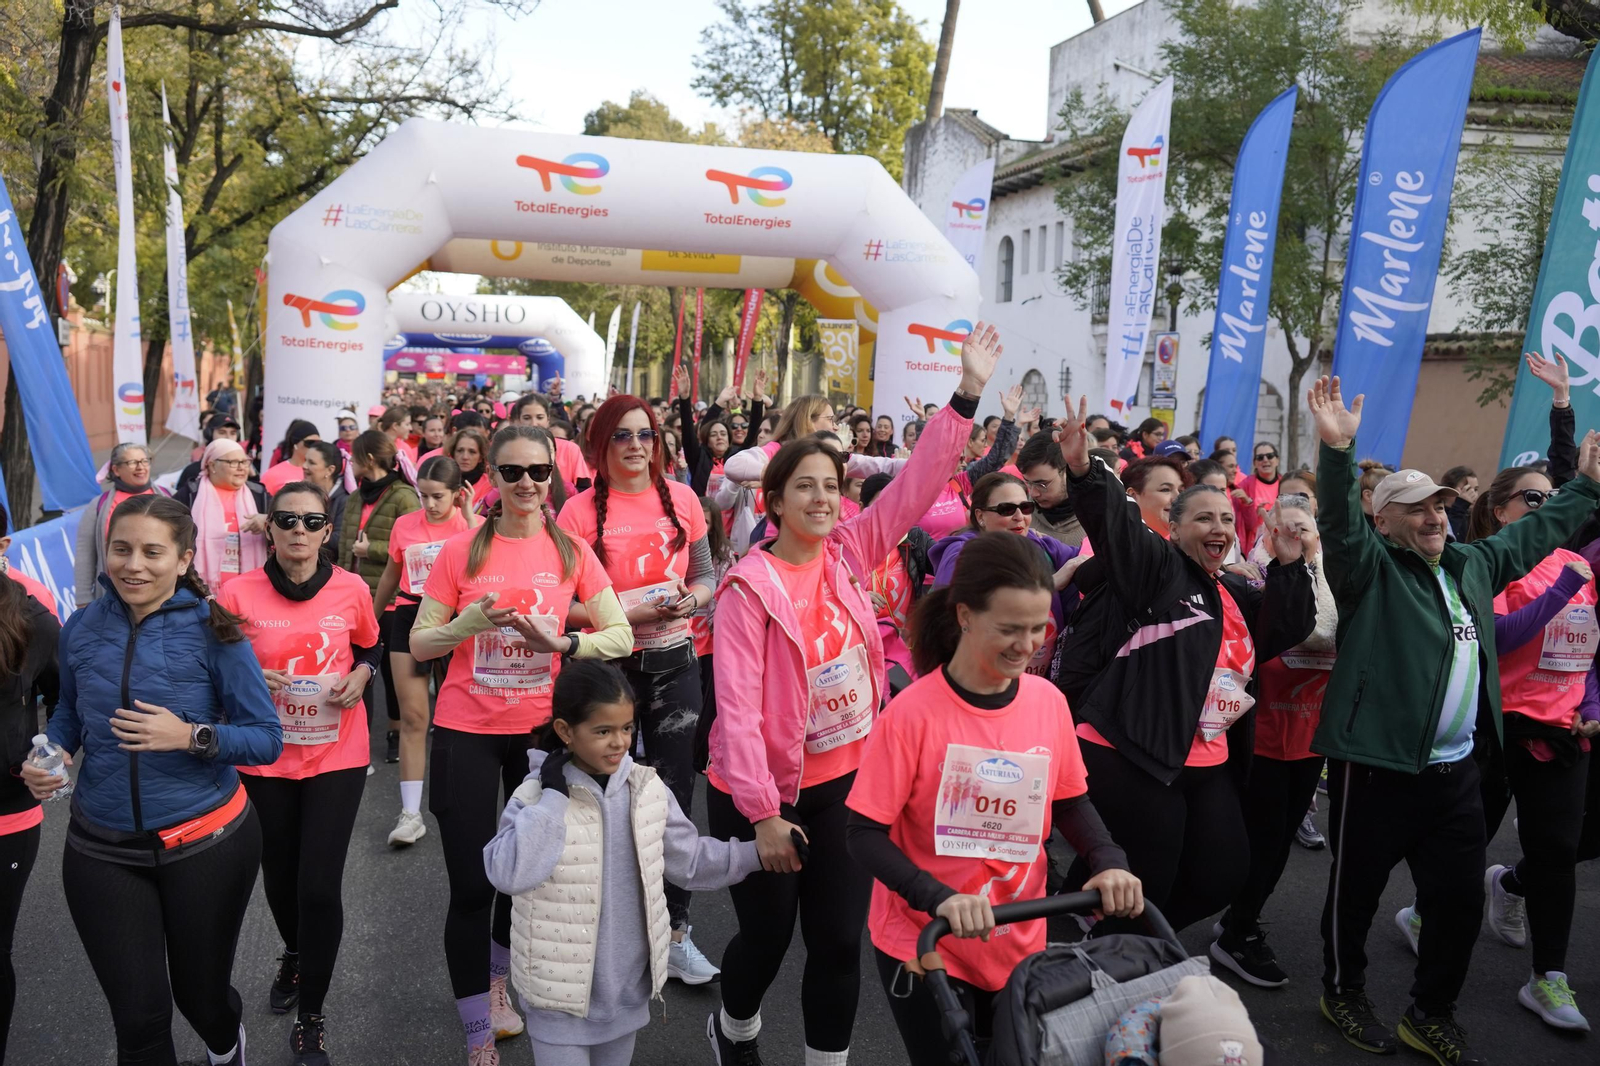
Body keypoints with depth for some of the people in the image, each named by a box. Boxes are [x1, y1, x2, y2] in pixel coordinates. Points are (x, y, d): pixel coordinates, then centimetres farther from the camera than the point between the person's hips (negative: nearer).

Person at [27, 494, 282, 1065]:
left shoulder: (212, 630, -12)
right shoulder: (81, 628, -2)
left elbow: (267, 739, -11)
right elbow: (70, 711, 16)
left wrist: (190, 736, -26)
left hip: (207, 841, -2)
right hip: (102, 851, 2)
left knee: (201, 993, 18)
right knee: (138, 1019, 4)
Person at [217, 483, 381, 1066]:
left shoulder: (351, 590, -7)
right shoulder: (238, 593, -10)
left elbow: (370, 648, 11)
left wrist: (359, 677, -9)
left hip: (337, 755, -1)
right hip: (264, 758, 1)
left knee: (319, 886, -5)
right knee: (279, 877, 18)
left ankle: (310, 1014, 18)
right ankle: (294, 954, 52)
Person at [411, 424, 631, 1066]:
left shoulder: (571, 551, -2)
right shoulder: (461, 552, -5)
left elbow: (621, 636, -5)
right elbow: (419, 645, -2)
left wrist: (560, 642, -21)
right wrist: (472, 620, -21)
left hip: (541, 729, 2)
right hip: (467, 732, -1)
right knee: (471, 886, 0)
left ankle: (498, 982, 43)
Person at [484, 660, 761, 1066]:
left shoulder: (647, 788, -4)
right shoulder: (536, 795, -16)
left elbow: (688, 859, 5)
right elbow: (508, 874, -29)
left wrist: (757, 853, -3)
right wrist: (552, 796, -27)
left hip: (627, 982, 4)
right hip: (561, 986, -4)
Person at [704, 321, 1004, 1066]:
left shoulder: (848, 554, -2)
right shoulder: (750, 586, -17)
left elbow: (916, 486, -7)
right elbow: (738, 706, -20)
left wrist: (968, 394, -13)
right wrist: (763, 813, -22)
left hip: (847, 782, 4)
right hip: (763, 794, -4)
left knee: (840, 941, 9)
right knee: (767, 938, 15)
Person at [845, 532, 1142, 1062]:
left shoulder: (1049, 702, -6)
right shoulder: (913, 712, -21)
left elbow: (1069, 801, 7)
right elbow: (866, 835, -17)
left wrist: (1109, 862, -11)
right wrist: (938, 898, -30)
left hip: (1020, 942, 5)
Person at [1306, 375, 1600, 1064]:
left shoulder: (1472, 564, 14)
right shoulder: (1372, 568, -8)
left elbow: (1534, 534, 28)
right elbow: (1340, 525, -26)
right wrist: (1338, 451, -40)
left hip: (1457, 771, 7)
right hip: (1378, 768, -7)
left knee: (1460, 898, 13)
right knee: (1356, 890, 9)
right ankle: (1343, 993, 30)